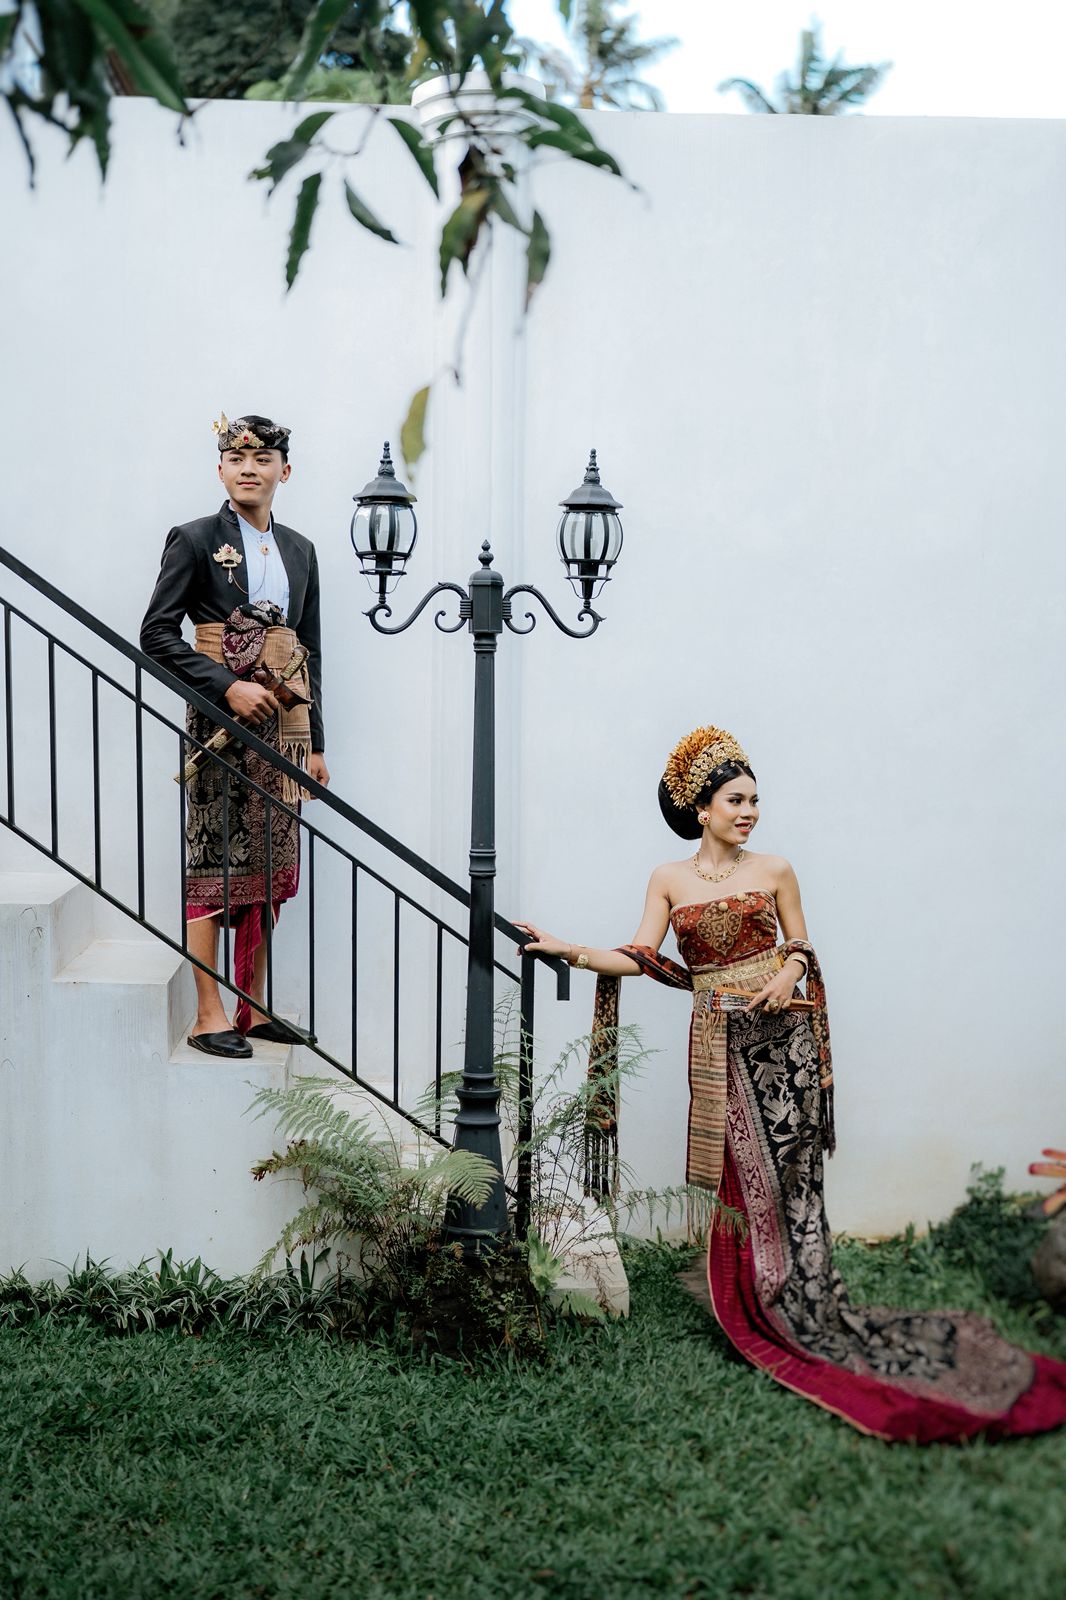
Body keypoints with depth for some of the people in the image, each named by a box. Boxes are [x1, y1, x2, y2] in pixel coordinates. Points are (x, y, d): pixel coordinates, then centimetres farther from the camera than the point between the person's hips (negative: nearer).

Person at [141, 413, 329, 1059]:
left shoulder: (299, 550, 15)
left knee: (268, 864, 6)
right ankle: (209, 1013, 0)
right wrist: (227, 685, -17)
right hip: (223, 717, -5)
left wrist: (316, 742, 13)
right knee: (214, 860, -4)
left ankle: (254, 1006, 14)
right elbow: (157, 633, -7)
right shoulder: (196, 540, -1)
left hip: (285, 719, 5)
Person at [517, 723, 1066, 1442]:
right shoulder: (670, 880, 8)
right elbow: (641, 958, 2)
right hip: (719, 1046, 0)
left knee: (791, 1169, -4)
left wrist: (791, 971, -9)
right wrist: (568, 950, -9)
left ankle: (804, 1307, 1)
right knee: (741, 1174, -2)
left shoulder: (774, 870, 7)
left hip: (782, 1038, 0)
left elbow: (802, 947, 13)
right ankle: (752, 1305, 6)